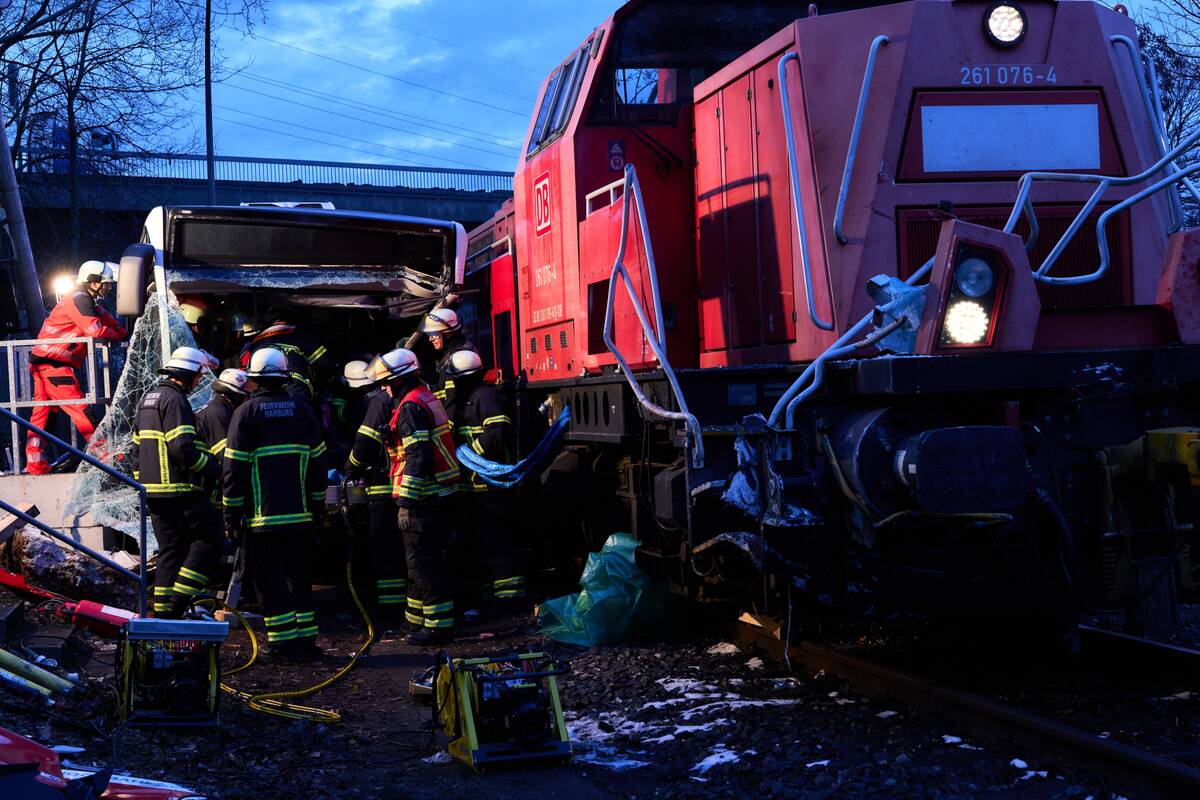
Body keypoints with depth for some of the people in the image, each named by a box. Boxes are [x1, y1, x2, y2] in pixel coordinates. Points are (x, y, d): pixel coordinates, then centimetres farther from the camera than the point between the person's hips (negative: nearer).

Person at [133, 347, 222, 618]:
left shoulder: (148, 399, 19)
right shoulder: (175, 399, -13)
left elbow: (138, 447, 24)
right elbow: (183, 448, -22)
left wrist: (142, 483, 28)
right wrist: (215, 469, -12)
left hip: (153, 491, 10)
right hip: (179, 489, -10)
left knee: (170, 549, 13)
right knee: (209, 537, -2)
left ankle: (163, 611, 11)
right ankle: (179, 598, -7)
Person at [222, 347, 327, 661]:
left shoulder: (246, 412, -5)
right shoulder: (302, 409, 7)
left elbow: (234, 468, -7)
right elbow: (317, 461, 12)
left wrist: (231, 514, -1)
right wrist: (317, 506, 19)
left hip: (261, 516, -4)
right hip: (299, 515, 4)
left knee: (269, 579, 2)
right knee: (299, 576, 14)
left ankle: (284, 641, 0)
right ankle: (306, 639, 15)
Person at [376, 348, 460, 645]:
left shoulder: (411, 406, -15)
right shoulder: (428, 398, 17)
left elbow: (417, 457, -23)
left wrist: (406, 502, -22)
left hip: (422, 498, -10)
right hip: (439, 494, 10)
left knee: (423, 563, -6)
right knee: (426, 561, 18)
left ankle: (438, 625, -5)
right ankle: (419, 617, 28)